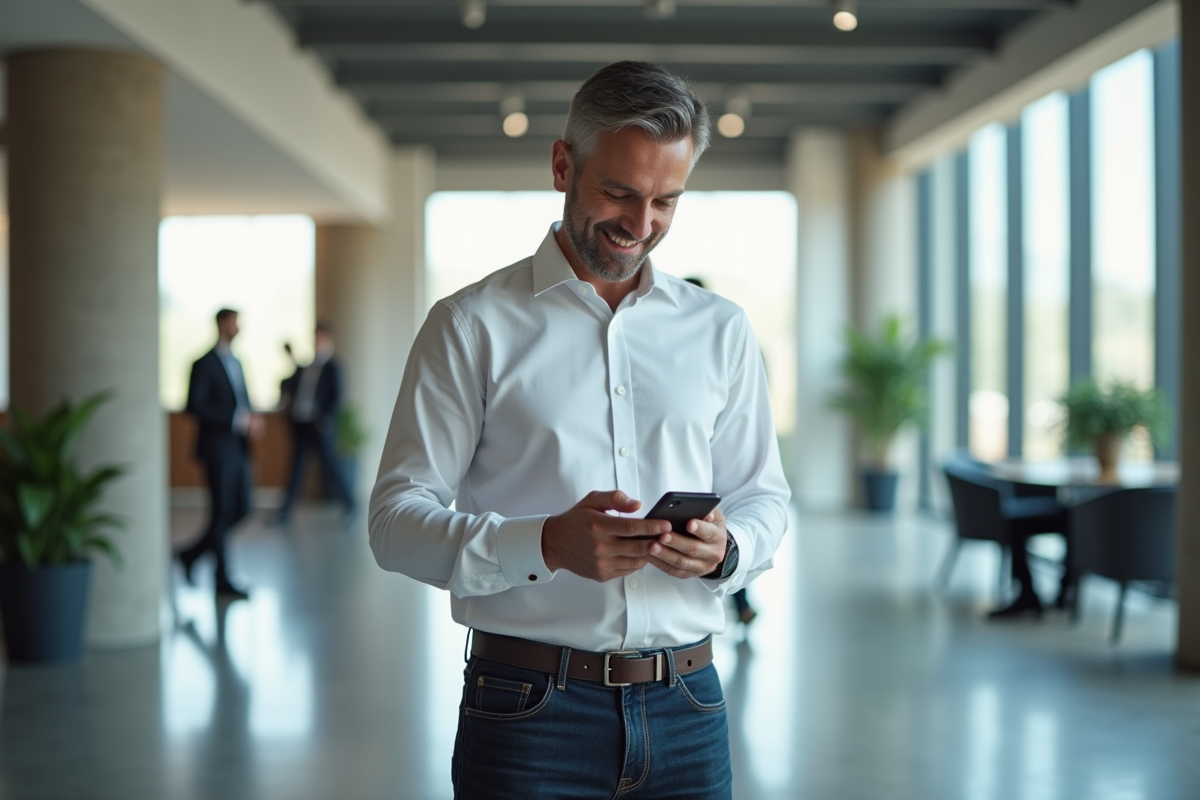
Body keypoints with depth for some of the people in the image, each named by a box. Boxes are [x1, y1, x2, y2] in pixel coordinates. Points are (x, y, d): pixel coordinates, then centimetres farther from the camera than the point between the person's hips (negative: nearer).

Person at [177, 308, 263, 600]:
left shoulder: (236, 362, 16)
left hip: (238, 448, 8)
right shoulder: (205, 363, -9)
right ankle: (222, 579, 8)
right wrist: (237, 420, -22)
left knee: (241, 510, 7)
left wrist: (253, 420, 0)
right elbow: (195, 406, -17)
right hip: (218, 448, -8)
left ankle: (191, 554, 22)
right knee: (222, 512, -2)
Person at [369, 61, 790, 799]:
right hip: (527, 710, -3)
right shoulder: (473, 325, -2)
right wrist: (546, 545, -22)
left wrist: (724, 550, -11)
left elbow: (764, 496, 13)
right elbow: (397, 522, -6)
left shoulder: (722, 331, 9)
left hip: (686, 710, 3)